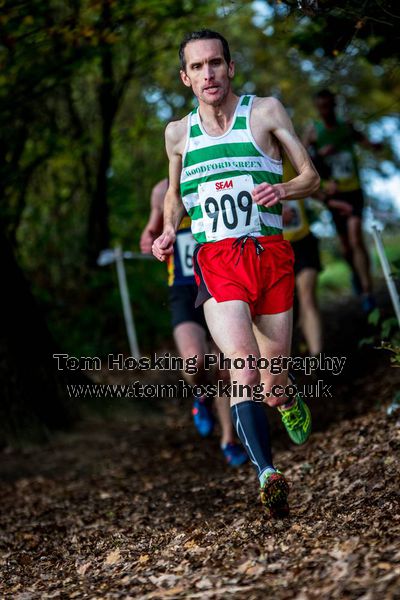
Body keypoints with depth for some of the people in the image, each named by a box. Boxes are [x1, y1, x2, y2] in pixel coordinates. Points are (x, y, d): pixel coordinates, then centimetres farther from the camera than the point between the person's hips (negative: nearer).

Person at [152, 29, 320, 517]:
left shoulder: (265, 111, 6)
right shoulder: (178, 133, 13)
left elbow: (311, 177, 9)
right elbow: (174, 194, 28)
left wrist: (283, 190, -13)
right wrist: (168, 232, 8)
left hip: (271, 254, 0)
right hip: (216, 261, 0)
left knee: (272, 384, 4)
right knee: (243, 365, -24)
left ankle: (287, 399, 40)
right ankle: (268, 475, -28)